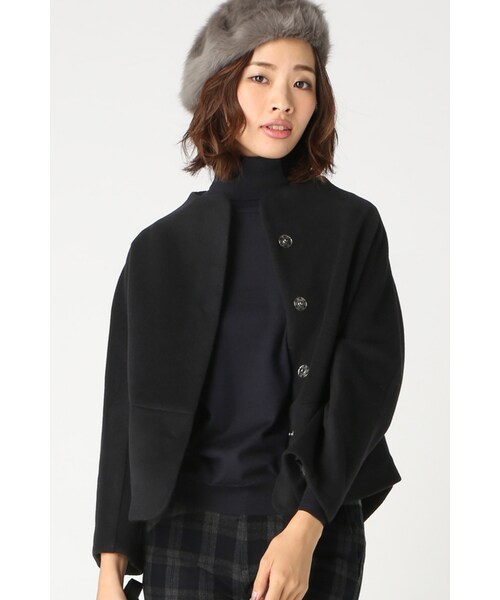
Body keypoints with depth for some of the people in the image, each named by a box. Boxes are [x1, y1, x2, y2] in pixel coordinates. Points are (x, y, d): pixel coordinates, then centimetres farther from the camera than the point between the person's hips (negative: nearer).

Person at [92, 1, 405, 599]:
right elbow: (127, 410, 7)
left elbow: (369, 377, -5)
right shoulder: (161, 247, 6)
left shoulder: (353, 226, 3)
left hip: (318, 532, -1)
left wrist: (305, 527, -15)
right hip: (186, 533, 1)